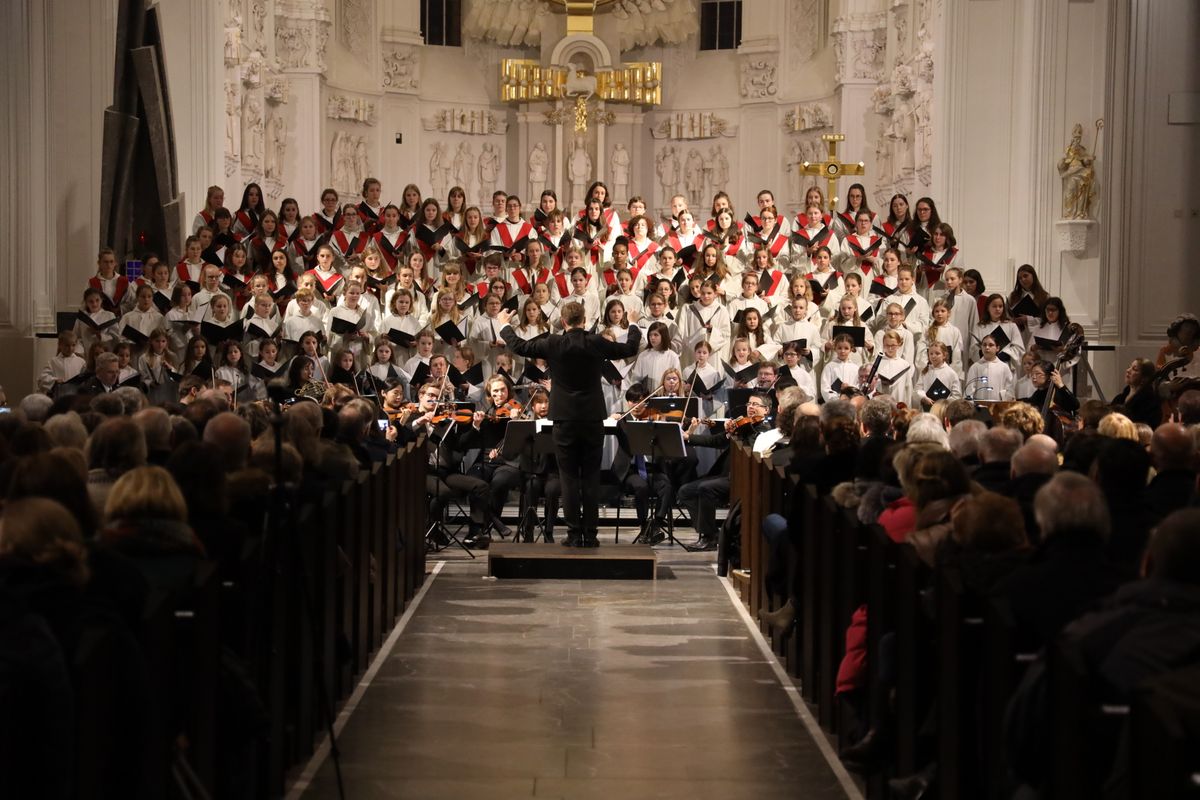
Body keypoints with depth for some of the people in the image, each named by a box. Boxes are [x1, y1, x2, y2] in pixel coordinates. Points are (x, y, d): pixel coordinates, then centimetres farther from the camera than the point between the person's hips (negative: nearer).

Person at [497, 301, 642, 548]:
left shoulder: (552, 345, -7)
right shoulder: (596, 343, -5)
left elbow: (519, 346, 7)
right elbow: (630, 349, 9)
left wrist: (504, 325, 25)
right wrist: (635, 327, 29)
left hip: (565, 419, -1)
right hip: (593, 418, 1)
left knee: (570, 479, 3)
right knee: (591, 479, 5)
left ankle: (574, 535, 1)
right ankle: (590, 535, 6)